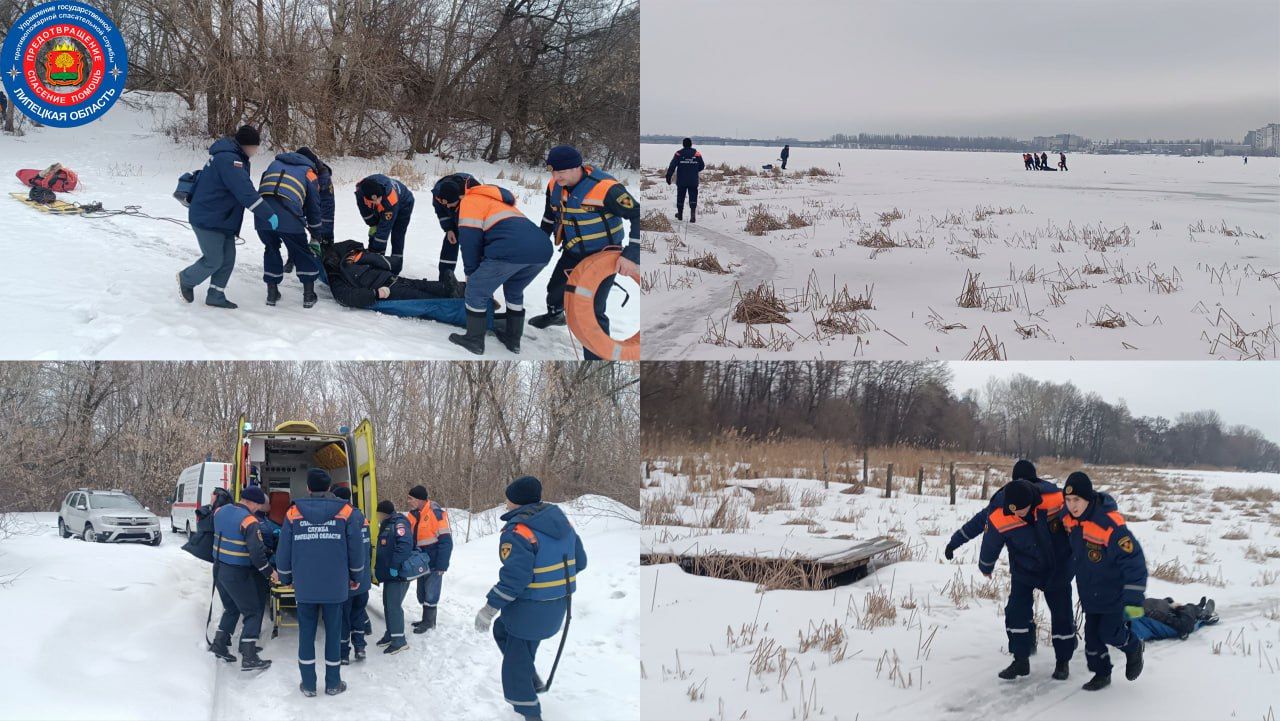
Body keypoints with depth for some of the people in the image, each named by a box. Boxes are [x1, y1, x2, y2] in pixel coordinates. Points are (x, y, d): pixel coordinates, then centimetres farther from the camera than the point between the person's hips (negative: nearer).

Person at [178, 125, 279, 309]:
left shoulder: (232, 156, 8)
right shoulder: (228, 159, -26)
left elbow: (242, 189, 16)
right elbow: (245, 192, -31)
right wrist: (269, 215, -28)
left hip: (222, 219, 10)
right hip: (208, 220, -10)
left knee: (227, 259, 9)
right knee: (214, 261, 1)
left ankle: (216, 296, 17)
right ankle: (186, 279, 25)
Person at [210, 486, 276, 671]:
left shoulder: (220, 511, 1)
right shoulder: (249, 521, -22)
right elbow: (256, 552, -24)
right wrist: (270, 572, -11)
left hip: (219, 570, 7)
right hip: (238, 574, -7)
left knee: (231, 608, 26)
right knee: (253, 612, 3)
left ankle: (220, 645, 28)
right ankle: (249, 658, 0)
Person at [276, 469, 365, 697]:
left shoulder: (293, 513, -2)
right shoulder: (346, 512, -4)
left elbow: (283, 551, 2)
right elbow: (356, 549, 0)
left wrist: (286, 578, 18)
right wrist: (355, 577, 15)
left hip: (304, 586, 1)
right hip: (335, 586, 0)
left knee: (306, 633, 10)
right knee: (333, 633, 10)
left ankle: (308, 684, 14)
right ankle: (333, 684, 17)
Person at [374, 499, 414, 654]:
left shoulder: (399, 524, -16)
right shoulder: (386, 525, 17)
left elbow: (405, 545, -29)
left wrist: (395, 566, -29)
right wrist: (379, 569, 23)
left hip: (398, 574, -10)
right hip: (389, 573, 10)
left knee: (394, 605, -9)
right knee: (388, 604, 17)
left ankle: (399, 640, -5)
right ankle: (391, 634, 28)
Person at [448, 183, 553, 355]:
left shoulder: (470, 201, 15)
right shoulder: (496, 202, 40)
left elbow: (470, 240, 5)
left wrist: (471, 273, 14)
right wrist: (485, 276, 42)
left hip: (512, 249, -8)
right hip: (542, 249, 8)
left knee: (476, 291, 11)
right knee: (514, 292, 32)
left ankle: (475, 340, 17)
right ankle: (513, 339, 37)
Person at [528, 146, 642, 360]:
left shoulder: (605, 189, -33)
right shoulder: (555, 186, -11)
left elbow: (638, 216, -27)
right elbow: (550, 215, 11)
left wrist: (631, 255, -32)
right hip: (572, 253, 7)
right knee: (555, 288, 29)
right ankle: (554, 314, 63)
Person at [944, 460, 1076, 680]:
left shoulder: (1055, 498, -29)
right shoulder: (998, 514, -26)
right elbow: (990, 543, -6)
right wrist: (985, 567, 9)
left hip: (1057, 566, 0)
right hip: (1024, 569, 0)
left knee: (1062, 613, 4)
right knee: (1017, 611, -9)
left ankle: (1063, 661, 20)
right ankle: (1021, 660, 5)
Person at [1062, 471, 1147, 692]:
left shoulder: (1111, 524, -31)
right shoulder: (1070, 520, -9)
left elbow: (1134, 562, -27)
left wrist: (1133, 599, -27)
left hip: (1114, 593, -6)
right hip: (1089, 592, 6)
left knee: (1109, 631, -3)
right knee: (1092, 633, 8)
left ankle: (1133, 648, 27)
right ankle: (1101, 673, 23)